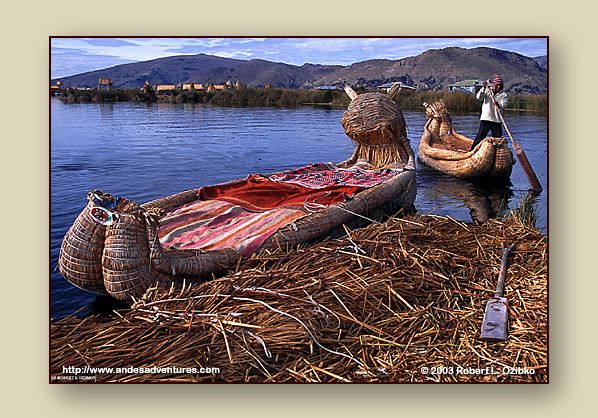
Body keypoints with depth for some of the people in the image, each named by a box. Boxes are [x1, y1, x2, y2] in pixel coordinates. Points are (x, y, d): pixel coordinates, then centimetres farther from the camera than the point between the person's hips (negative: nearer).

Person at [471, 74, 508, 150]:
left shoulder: (503, 94, 6)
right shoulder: (487, 91, 5)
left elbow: (503, 105, -9)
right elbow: (478, 97, -11)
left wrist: (498, 104, -31)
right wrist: (484, 88, -22)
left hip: (496, 120, 2)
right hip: (485, 118, -2)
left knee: (498, 139, 4)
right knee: (480, 136, -6)